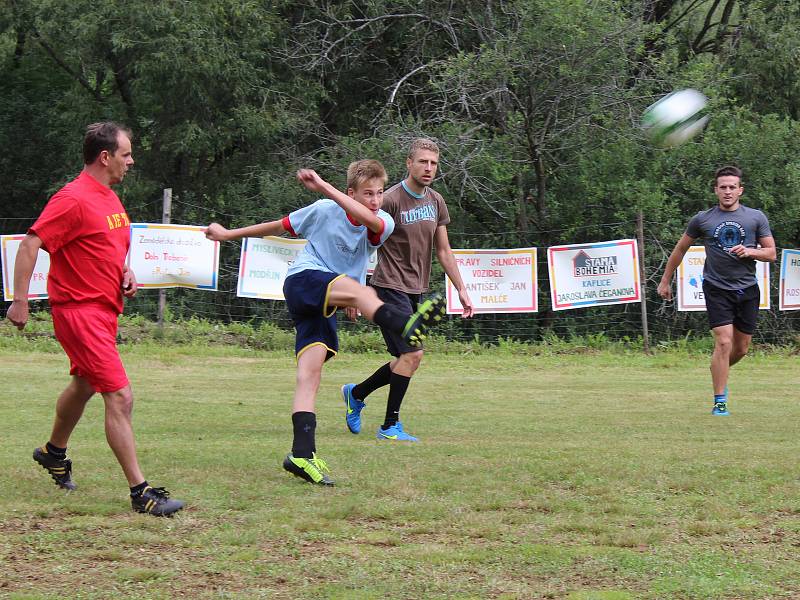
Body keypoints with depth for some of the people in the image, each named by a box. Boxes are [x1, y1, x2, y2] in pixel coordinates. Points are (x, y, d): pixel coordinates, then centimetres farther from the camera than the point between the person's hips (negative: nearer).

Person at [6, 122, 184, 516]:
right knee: (120, 398, -15)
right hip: (79, 310, -10)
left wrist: (124, 273, 6)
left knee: (84, 385, 28)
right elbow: (30, 244, -20)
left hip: (104, 310, 10)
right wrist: (20, 301, -24)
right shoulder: (74, 199, -18)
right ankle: (140, 492, -14)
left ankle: (54, 452, 52)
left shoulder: (109, 198, 12)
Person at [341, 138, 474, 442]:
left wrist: (461, 290, 14)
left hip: (417, 291, 8)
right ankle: (390, 426, -5)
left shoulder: (436, 202, 10)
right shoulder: (391, 200, -13)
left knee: (406, 359, 9)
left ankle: (356, 393, 31)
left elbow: (443, 251, 17)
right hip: (391, 287, -8)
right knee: (412, 354, -14)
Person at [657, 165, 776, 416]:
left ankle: (719, 377, 40)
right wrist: (665, 281, 16)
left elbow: (771, 254, 6)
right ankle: (719, 402, -10)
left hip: (747, 289, 3)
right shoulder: (703, 219, 2)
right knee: (724, 342, -15)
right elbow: (680, 249, 14)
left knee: (741, 348, 10)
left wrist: (750, 252, -14)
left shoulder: (756, 217, 4)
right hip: (717, 289, -3)